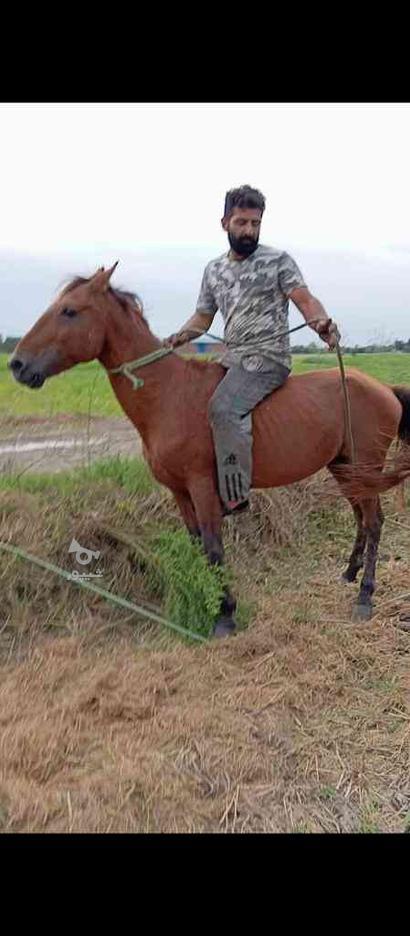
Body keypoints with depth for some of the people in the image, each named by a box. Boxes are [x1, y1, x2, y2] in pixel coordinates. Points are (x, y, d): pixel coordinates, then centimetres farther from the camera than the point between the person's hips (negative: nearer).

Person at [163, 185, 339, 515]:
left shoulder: (278, 260, 0)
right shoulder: (214, 270, 16)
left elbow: (306, 301, -10)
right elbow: (203, 317, 20)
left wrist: (322, 323, -32)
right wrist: (180, 336, 0)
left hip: (267, 357, -7)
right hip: (231, 358, 8)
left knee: (223, 408, -29)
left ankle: (235, 495, -24)